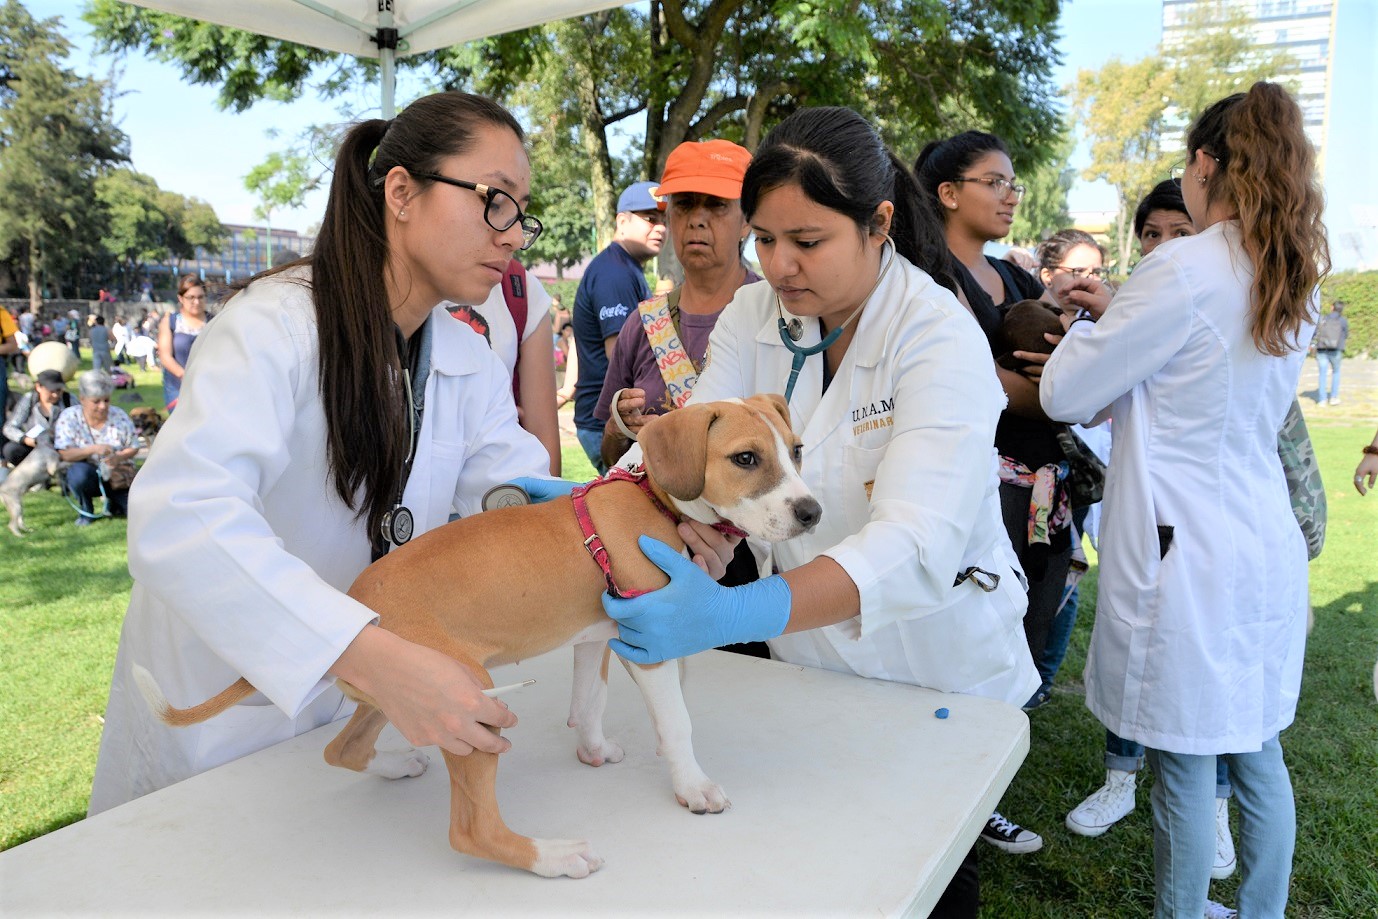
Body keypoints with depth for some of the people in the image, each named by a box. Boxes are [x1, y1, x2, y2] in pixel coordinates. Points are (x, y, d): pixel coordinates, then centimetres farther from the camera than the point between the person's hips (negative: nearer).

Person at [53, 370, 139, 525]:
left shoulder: (118, 415, -5)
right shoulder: (69, 417, -10)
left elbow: (134, 447, -1)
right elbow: (64, 454, -19)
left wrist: (119, 457, -24)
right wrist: (93, 449, -35)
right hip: (89, 477, -1)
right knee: (79, 472, -38)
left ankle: (113, 504, 21)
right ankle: (86, 511, -7)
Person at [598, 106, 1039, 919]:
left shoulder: (941, 340, -24)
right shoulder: (754, 317, -6)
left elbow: (915, 546, -37)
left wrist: (735, 615, -51)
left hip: (938, 668, -4)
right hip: (808, 660, 4)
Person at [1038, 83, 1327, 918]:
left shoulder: (1184, 270, -16)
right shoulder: (1297, 280, 9)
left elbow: (1065, 397, -11)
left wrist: (1087, 324, 8)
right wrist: (1117, 317, 16)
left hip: (1187, 552, -9)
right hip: (1266, 545, 9)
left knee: (1185, 765, 5)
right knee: (1256, 752, 20)